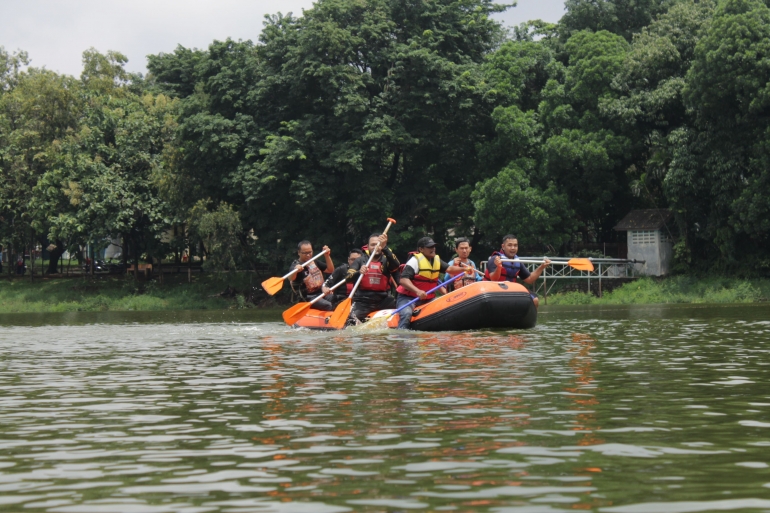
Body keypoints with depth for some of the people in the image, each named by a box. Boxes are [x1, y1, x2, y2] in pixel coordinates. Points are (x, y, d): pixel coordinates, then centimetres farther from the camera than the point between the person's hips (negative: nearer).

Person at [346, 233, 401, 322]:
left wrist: (385, 248, -29)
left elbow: (396, 265, -16)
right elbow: (348, 278, -3)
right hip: (362, 301, -1)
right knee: (352, 319, -27)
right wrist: (359, 273, -26)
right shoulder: (360, 260, 10)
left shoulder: (386, 261, 9)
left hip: (383, 300, 1)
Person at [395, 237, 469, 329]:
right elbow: (403, 280, -22)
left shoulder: (437, 260, 11)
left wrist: (463, 269, -22)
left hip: (428, 299, 7)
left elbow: (449, 269, -2)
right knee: (406, 314, -34)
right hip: (408, 298, -7)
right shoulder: (415, 260, -12)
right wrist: (417, 291, -37)